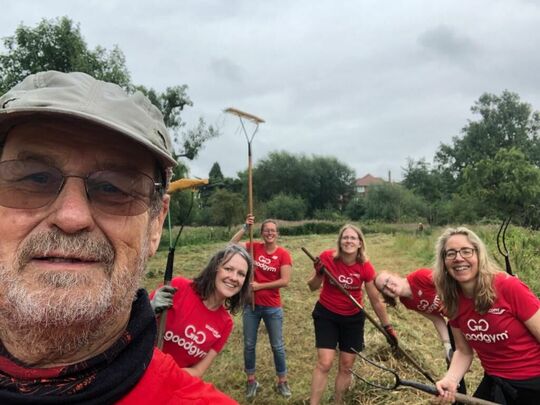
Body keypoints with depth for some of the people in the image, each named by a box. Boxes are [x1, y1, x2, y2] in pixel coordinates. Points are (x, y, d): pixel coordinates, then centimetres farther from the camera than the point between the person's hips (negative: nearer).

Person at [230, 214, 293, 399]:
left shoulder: (283, 254, -10)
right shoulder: (254, 247, -3)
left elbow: (285, 281, -16)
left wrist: (260, 286, -15)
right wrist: (245, 227, -21)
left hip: (273, 308, -2)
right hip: (251, 305, 2)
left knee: (277, 346, 11)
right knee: (249, 344, 13)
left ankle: (282, 382, 30)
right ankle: (251, 380, 32)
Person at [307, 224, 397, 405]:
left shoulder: (365, 267, -17)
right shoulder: (327, 257, -20)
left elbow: (376, 300, -6)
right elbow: (312, 287, -10)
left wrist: (387, 326, 0)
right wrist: (318, 274, -30)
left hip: (353, 318, 2)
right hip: (326, 315, -2)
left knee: (346, 366, 10)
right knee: (324, 363, -9)